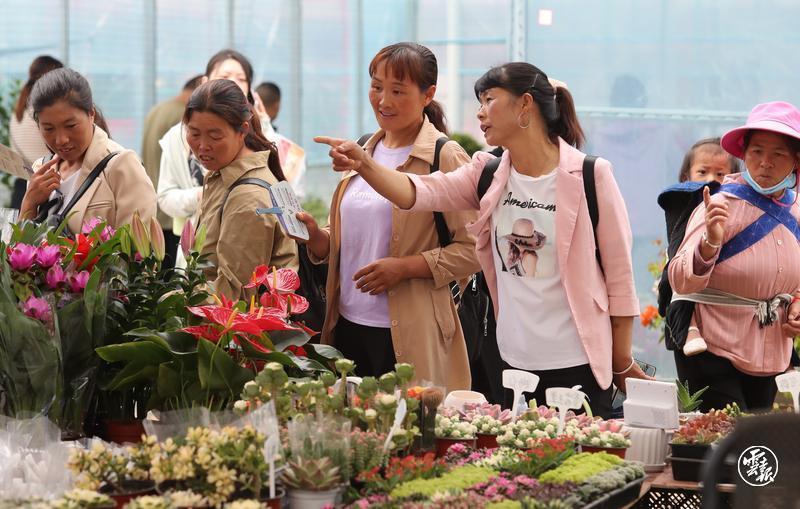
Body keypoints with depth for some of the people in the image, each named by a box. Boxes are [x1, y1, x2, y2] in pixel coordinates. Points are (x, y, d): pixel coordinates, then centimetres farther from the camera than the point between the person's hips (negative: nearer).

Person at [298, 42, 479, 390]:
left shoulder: (445, 157, -7)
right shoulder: (362, 154, 14)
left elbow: (473, 248, -11)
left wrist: (406, 267, -19)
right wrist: (316, 237, 0)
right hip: (348, 326, 6)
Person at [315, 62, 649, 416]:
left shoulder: (590, 176, -8)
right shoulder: (488, 174, 5)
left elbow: (619, 274, -4)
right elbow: (418, 193, -11)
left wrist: (623, 364, -2)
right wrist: (363, 165, -29)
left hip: (577, 366, -4)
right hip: (513, 361, 4)